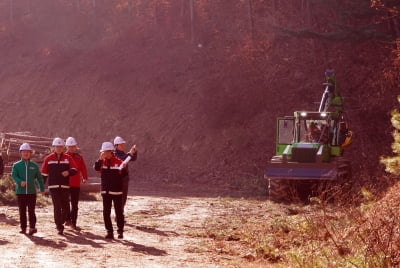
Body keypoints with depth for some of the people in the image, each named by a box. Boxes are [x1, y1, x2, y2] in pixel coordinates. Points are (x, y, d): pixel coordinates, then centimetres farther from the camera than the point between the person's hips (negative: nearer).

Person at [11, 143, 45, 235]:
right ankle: (23, 227, 13)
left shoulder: (34, 165, 8)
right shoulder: (16, 165, 5)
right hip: (20, 192, 1)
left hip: (32, 192, -1)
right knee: (22, 211, 6)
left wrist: (42, 188, 13)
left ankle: (32, 227, -7)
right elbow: (13, 175, -7)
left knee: (31, 210, -6)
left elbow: (39, 177, 14)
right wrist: (20, 181, -25)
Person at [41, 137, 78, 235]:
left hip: (65, 187, 2)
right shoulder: (48, 159, 4)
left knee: (66, 207, 6)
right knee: (57, 207, -8)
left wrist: (68, 172, -23)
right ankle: (59, 227, -6)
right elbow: (44, 173, 8)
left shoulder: (68, 158, 5)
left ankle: (60, 223, 29)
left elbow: (75, 170, -1)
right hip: (53, 187, -2)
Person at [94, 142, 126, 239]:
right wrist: (100, 158, -24)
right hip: (105, 191, 4)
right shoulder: (102, 162, 4)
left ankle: (120, 231, 12)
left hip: (116, 191, -4)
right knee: (106, 212, 4)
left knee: (119, 212, 3)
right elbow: (97, 168, -15)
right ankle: (109, 231, 10)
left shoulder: (118, 162, -6)